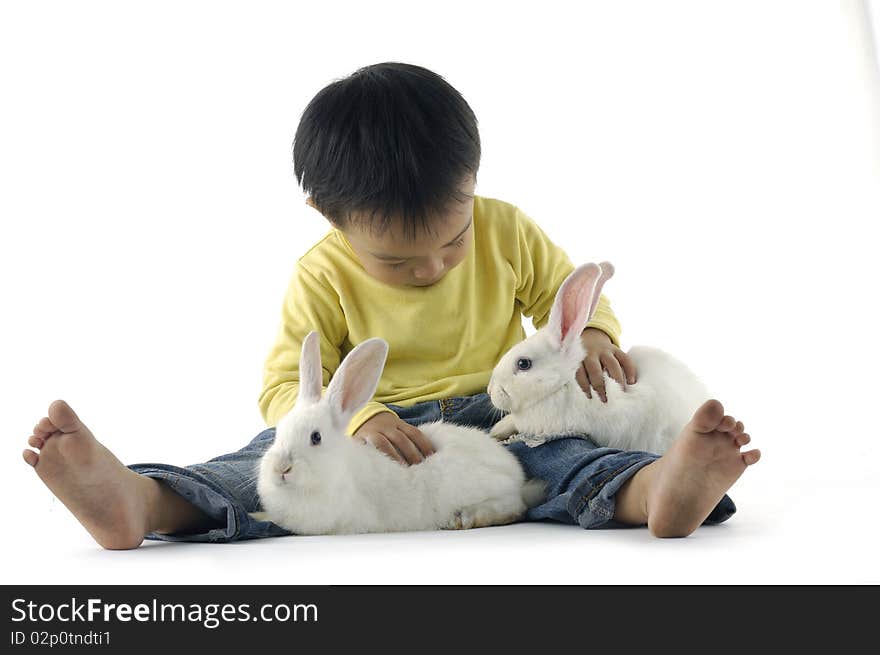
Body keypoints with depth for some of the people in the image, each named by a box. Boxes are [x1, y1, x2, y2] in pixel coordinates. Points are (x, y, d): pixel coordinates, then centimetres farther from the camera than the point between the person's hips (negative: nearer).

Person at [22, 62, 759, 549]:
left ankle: (652, 489, -59)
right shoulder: (323, 276, -6)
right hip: (368, 431, 0)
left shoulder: (507, 231, -2)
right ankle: (142, 501, -47)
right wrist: (358, 419, -32)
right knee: (278, 455, -26)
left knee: (558, 449, -32)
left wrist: (592, 334, -16)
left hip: (497, 419, 1)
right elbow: (285, 386, -10)